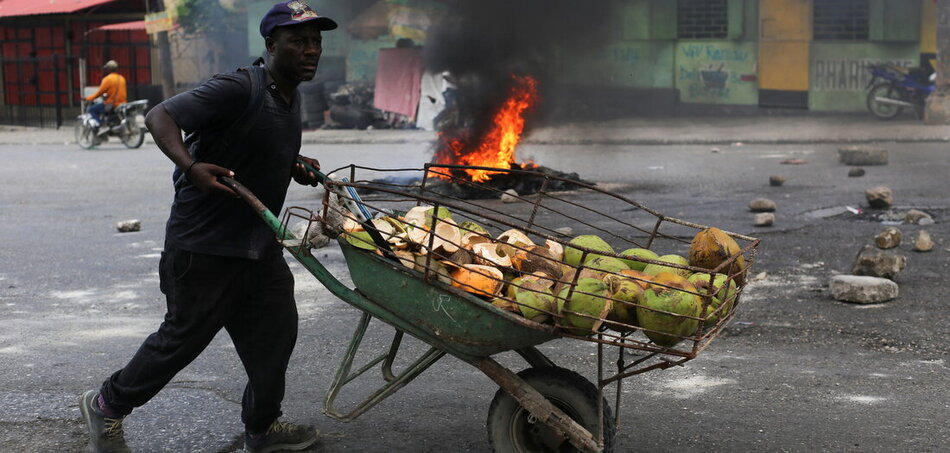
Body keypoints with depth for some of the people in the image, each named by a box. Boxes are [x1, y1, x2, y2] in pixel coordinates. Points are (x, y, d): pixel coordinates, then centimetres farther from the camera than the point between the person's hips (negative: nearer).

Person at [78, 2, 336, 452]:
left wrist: (295, 165, 10)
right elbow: (160, 116, -23)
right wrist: (191, 166, -39)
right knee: (184, 336, 5)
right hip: (205, 245, -8)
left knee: (274, 331, 11)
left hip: (259, 242, 8)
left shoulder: (290, 95, 8)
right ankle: (106, 405, 27)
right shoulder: (237, 89, -21)